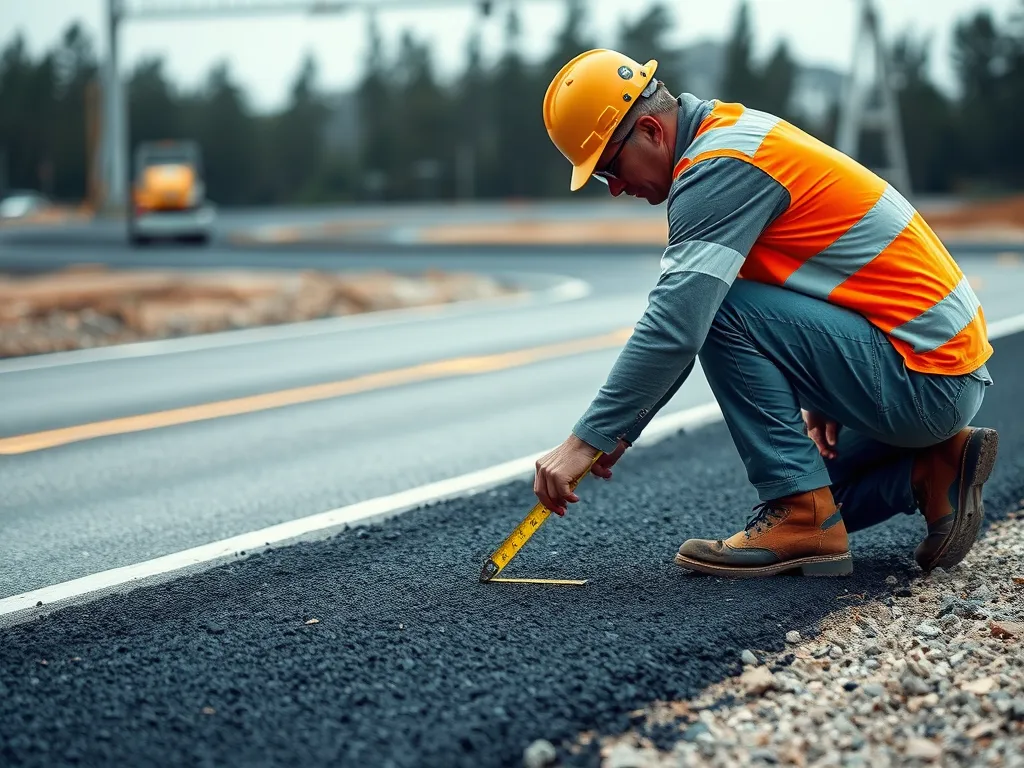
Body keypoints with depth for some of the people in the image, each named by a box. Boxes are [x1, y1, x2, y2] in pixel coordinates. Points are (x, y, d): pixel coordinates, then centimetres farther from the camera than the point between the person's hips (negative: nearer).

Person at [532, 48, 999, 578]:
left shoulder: (721, 166, -18)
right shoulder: (729, 131, 12)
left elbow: (675, 325, -26)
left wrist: (588, 438, -22)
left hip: (924, 379, -10)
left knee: (722, 310, -19)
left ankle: (802, 517, -12)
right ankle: (935, 468, 11)